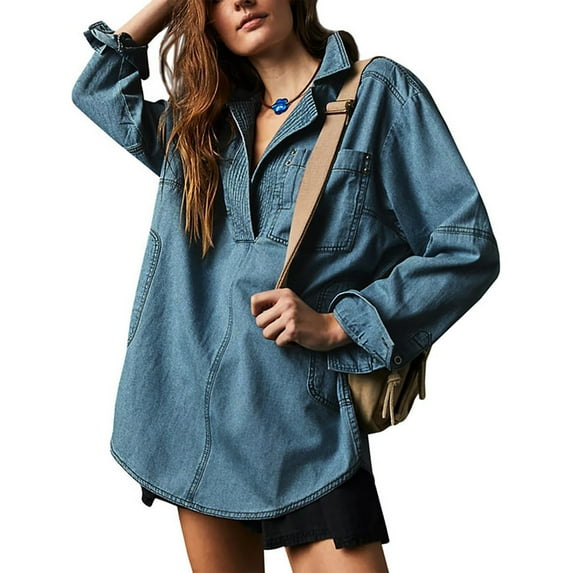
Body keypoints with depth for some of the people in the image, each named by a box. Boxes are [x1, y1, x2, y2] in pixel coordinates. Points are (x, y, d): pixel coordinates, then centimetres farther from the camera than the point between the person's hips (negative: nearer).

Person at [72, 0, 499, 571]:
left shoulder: (381, 94, -3)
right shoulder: (203, 122, 14)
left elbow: (468, 249, -6)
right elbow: (98, 88, 25)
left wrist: (336, 325, -14)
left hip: (303, 421, -5)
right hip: (194, 412, 5)